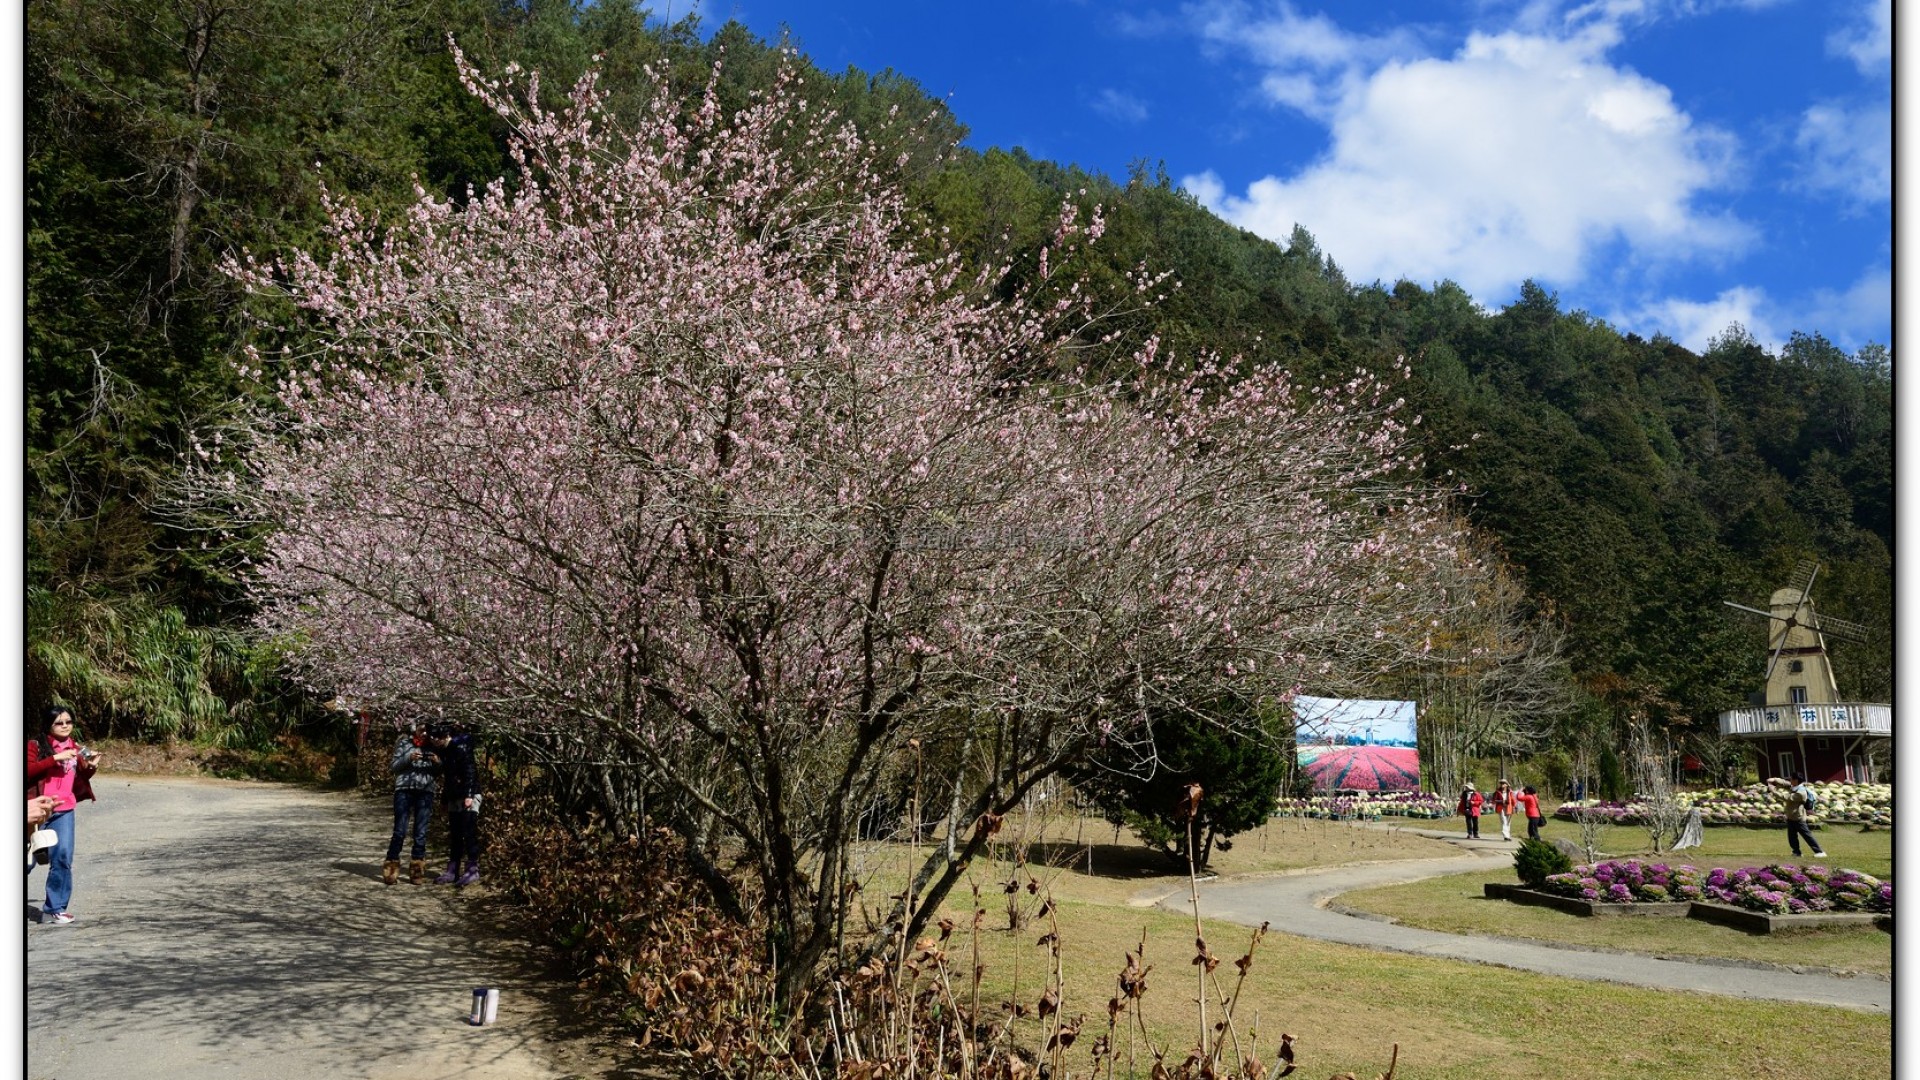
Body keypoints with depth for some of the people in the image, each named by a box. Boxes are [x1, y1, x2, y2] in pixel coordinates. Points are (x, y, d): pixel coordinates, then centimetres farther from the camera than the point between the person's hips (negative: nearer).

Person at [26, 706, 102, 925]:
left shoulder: (76, 748, 10)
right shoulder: (35, 745, -1)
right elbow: (28, 771, -18)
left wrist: (90, 767, -3)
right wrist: (55, 758, -23)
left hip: (64, 811, 3)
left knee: (63, 857, -5)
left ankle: (55, 908, 3)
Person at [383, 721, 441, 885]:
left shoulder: (433, 747, 11)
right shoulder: (404, 743, 6)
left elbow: (439, 773, 14)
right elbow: (393, 766, 2)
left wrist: (437, 763, -8)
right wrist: (408, 758, -15)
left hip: (426, 792, 2)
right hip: (404, 790, -2)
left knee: (421, 833, 2)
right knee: (399, 831, -4)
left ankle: (417, 870, 8)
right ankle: (391, 866, 5)